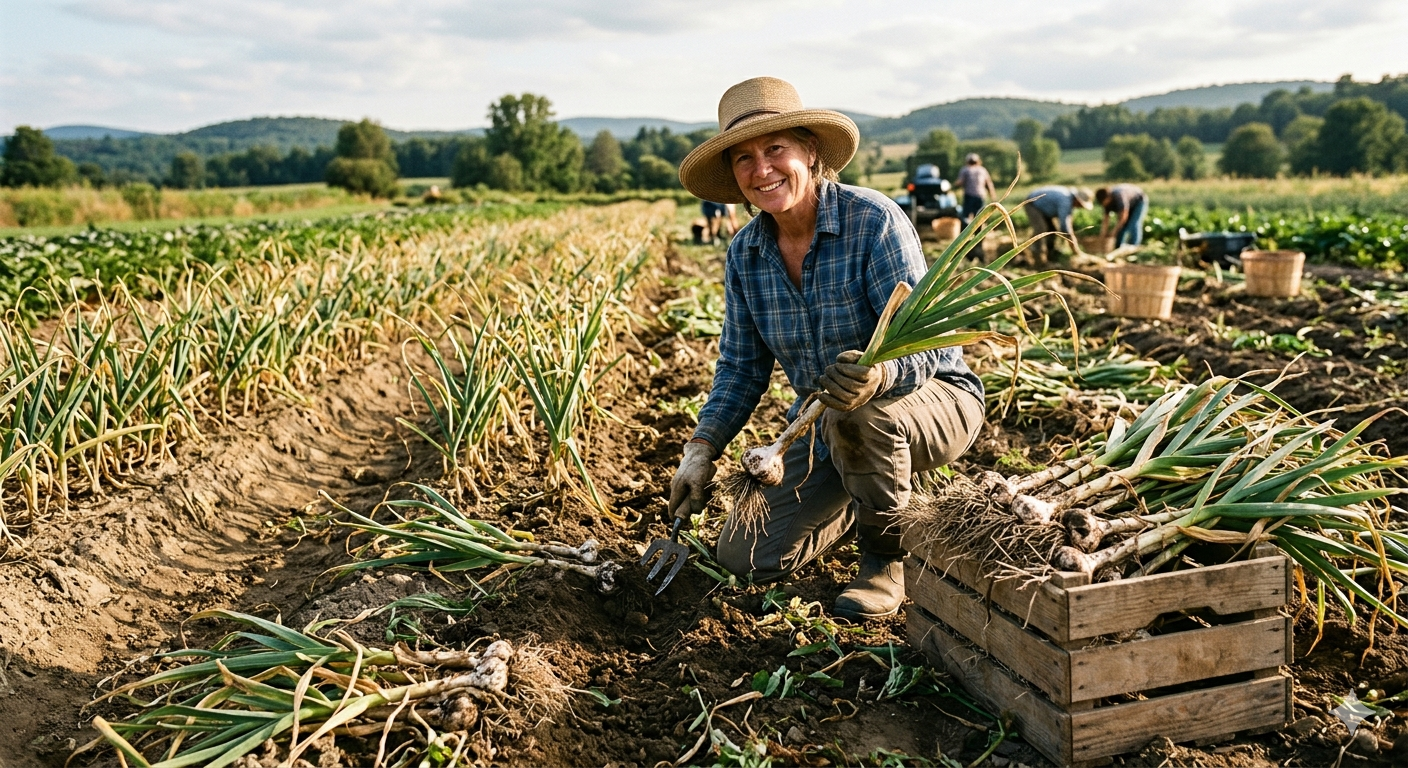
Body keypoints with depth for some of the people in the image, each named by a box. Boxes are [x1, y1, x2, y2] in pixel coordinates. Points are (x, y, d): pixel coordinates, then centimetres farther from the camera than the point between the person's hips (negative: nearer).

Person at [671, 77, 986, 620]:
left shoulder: (873, 222, -22)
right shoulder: (744, 255, -4)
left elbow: (928, 344, -27)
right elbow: (742, 366, 5)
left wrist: (878, 374, -49)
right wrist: (701, 451, -6)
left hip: (935, 399, -5)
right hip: (823, 428, 6)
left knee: (857, 412, -40)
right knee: (744, 556, -4)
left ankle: (888, 556, -11)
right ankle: (865, 503, 23)